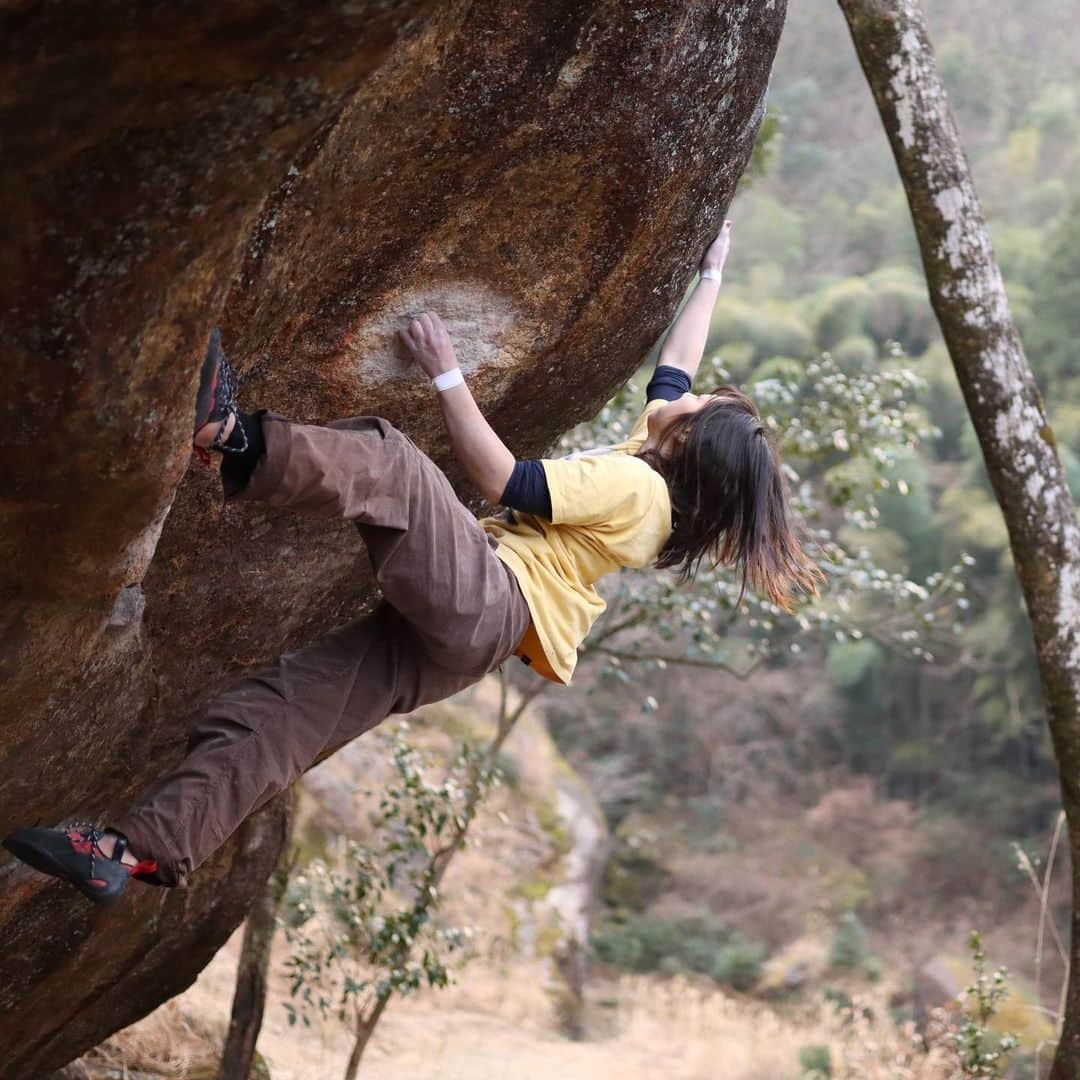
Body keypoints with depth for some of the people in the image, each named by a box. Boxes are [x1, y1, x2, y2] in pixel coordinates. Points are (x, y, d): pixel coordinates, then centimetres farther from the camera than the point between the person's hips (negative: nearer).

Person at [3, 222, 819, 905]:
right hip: (459, 644, 9)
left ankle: (236, 439, -51)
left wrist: (446, 375, -5)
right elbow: (677, 364, 37)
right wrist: (712, 275, 47)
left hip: (479, 598, -9)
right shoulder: (658, 468, 21)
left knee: (389, 463, -26)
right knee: (267, 713, -4)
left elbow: (504, 482, -10)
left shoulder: (632, 485, -5)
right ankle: (144, 850, -12)